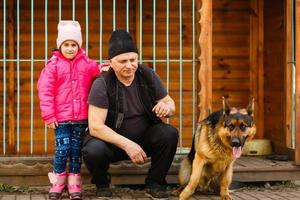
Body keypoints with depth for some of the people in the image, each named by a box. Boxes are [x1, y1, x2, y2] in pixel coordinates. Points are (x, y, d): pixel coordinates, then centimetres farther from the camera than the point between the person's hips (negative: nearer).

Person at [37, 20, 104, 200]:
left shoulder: (88, 64, 3)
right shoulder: (53, 65, -5)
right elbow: (45, 91, -6)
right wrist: (48, 115, -9)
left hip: (81, 117, 2)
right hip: (61, 117, -2)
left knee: (76, 150, 9)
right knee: (62, 149, -3)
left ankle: (74, 182, 20)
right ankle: (58, 181, 17)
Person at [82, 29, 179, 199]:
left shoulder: (148, 76, -8)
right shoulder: (102, 84, -18)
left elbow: (170, 103, 1)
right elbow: (96, 126, -23)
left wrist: (167, 107, -25)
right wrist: (127, 145, -33)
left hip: (145, 137, 3)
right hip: (112, 141, -3)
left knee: (170, 134, -24)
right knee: (93, 150, -34)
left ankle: (155, 183, 0)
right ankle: (102, 184, 2)